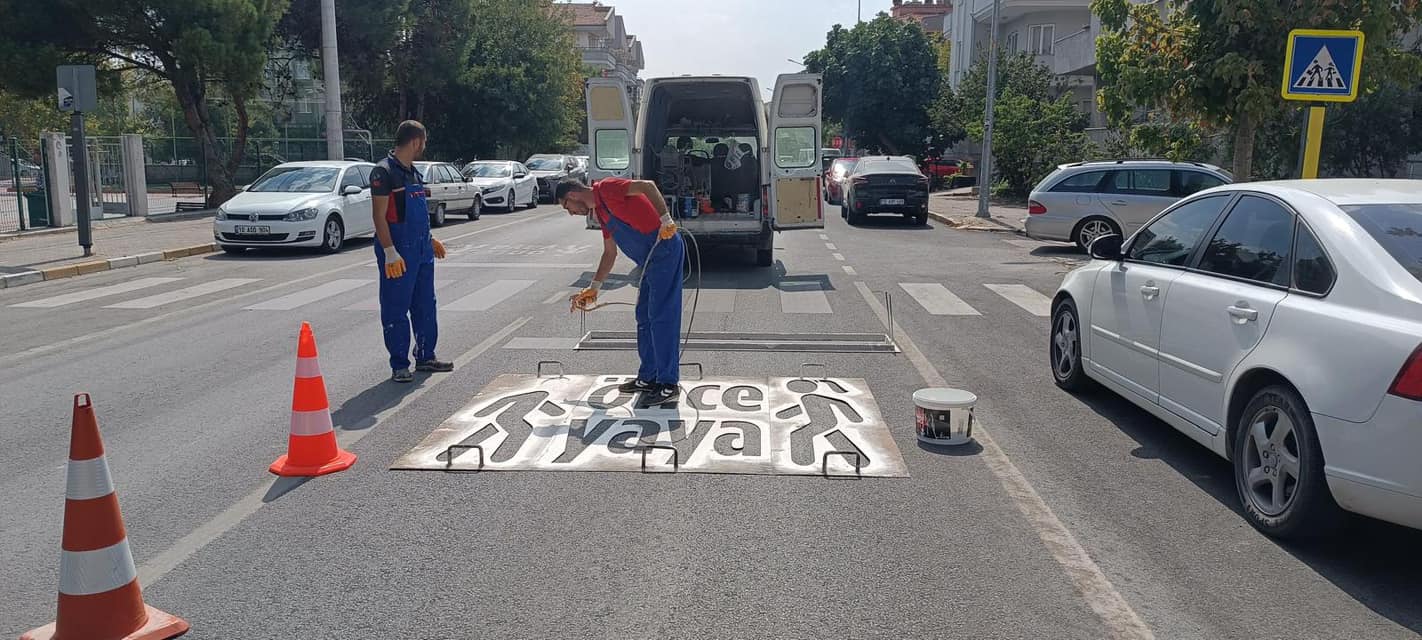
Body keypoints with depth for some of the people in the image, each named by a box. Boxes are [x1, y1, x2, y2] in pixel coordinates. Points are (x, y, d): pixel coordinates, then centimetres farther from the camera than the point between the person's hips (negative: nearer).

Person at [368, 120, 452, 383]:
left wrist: (430, 239, 26)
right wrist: (390, 253, -22)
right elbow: (379, 216, -17)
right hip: (399, 253, -9)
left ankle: (426, 357, 26)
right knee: (396, 310, 0)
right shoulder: (384, 172, -13)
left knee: (425, 305, 15)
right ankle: (399, 365, 7)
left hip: (421, 250, 9)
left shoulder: (413, 173, 14)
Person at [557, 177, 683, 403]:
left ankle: (668, 384, -4)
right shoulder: (600, 211, 21)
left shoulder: (605, 188, -7)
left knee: (662, 317, -8)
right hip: (651, 260, 10)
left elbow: (647, 186, -21)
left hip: (664, 250, -10)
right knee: (644, 317, 14)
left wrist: (665, 219, -29)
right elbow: (610, 253, 27)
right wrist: (594, 288, 27)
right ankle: (648, 378, 22)